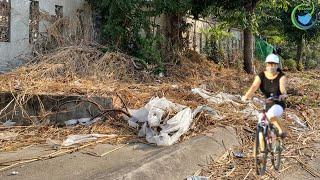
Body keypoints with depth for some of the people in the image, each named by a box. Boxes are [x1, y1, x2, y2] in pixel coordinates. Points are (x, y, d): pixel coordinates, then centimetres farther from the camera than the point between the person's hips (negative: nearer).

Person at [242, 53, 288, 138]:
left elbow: (282, 87, -28)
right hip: (264, 104, 4)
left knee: (271, 115, -33)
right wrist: (246, 96, -40)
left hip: (278, 104, -3)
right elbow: (254, 86, -21)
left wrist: (284, 94, -51)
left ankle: (281, 130, -7)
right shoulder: (261, 76, -4)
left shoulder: (281, 76, -8)